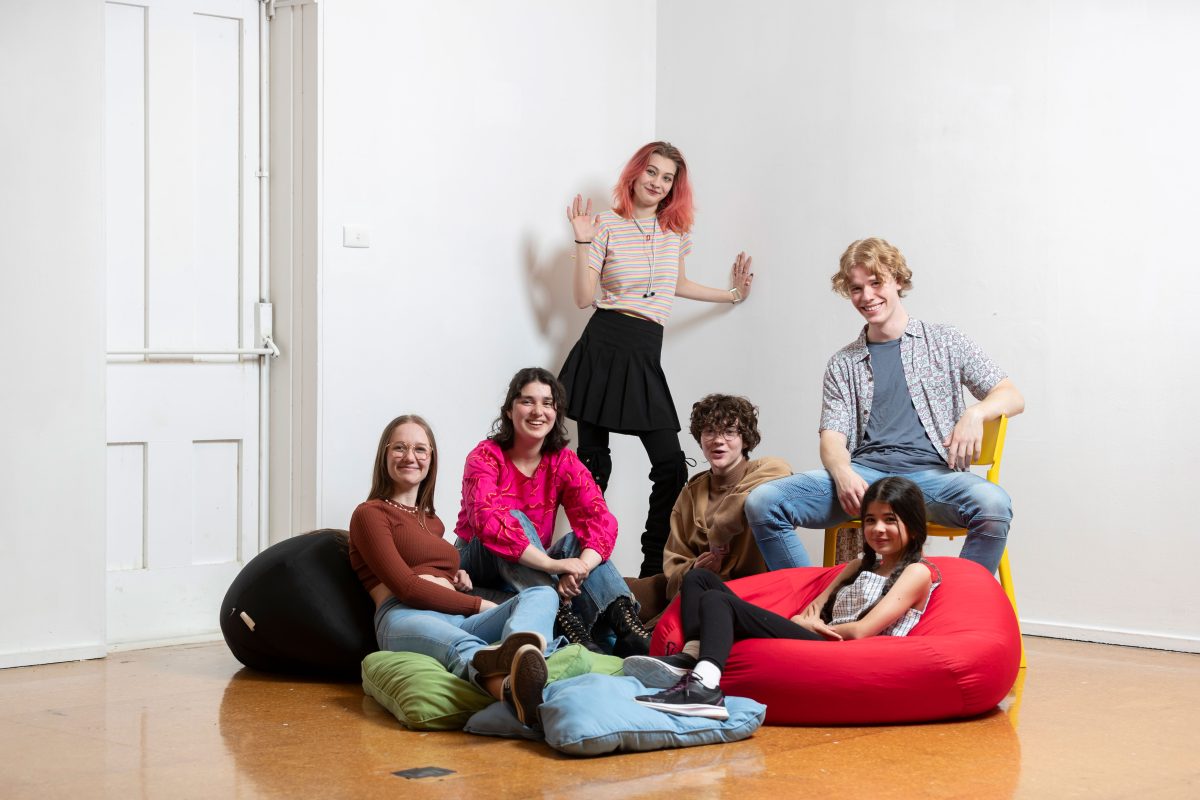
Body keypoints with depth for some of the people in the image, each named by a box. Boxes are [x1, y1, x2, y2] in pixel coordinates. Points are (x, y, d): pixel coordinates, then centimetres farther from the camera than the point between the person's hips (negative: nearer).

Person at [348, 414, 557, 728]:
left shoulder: (432, 521, 35)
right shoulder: (370, 514, 11)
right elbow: (406, 587, -2)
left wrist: (458, 580, 17)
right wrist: (478, 605, -3)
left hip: (462, 618, 7)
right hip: (405, 617, -7)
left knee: (543, 594, -24)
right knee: (463, 646, -45)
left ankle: (521, 644, -66)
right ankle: (512, 685, -85)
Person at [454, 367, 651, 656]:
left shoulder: (564, 462, -3)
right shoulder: (486, 457, -15)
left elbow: (602, 520, -17)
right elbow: (487, 520, -34)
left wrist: (581, 567, -40)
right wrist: (553, 564, -44)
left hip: (534, 571, 4)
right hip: (480, 563, -4)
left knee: (580, 539, -23)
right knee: (516, 520, -31)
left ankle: (625, 622, -43)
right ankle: (564, 618, -50)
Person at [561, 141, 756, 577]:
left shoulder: (677, 231, 13)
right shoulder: (607, 226, 0)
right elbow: (584, 297, -3)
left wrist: (732, 294, 31)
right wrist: (584, 242, -10)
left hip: (646, 353, 4)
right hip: (604, 345, -4)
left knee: (671, 464, -5)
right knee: (594, 460, 0)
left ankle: (655, 567, 5)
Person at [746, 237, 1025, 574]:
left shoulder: (943, 341, 15)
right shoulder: (843, 364, 20)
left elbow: (1012, 396, 12)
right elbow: (832, 438, 11)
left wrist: (975, 413, -12)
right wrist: (843, 474, -14)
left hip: (932, 473, -2)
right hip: (864, 473, 2)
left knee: (993, 504, -37)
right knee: (762, 503, -22)